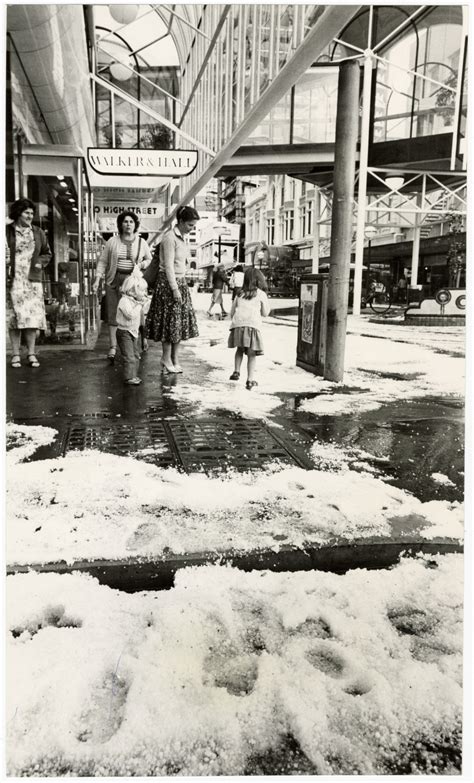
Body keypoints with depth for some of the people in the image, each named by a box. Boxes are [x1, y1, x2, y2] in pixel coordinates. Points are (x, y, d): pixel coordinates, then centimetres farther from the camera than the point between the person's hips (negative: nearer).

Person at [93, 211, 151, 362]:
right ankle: (113, 347, 1)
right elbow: (103, 261, 7)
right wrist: (97, 279, -2)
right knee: (113, 313, -4)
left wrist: (142, 264, -2)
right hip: (114, 280, 0)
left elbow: (149, 259, 20)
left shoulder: (141, 242, 8)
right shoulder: (112, 242, 6)